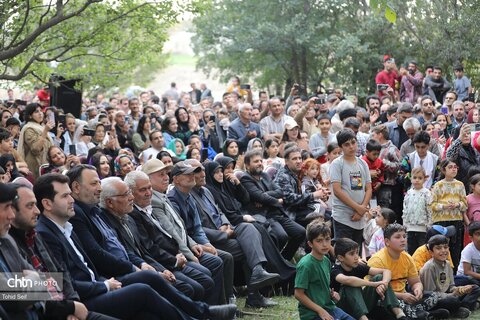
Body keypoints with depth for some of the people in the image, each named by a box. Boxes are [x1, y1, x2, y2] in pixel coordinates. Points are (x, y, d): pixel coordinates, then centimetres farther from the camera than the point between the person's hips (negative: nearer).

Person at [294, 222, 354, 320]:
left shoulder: (326, 260, 7)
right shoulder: (305, 265, -17)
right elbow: (298, 294, -18)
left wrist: (332, 293, 1)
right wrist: (320, 311, -17)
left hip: (329, 307, 8)